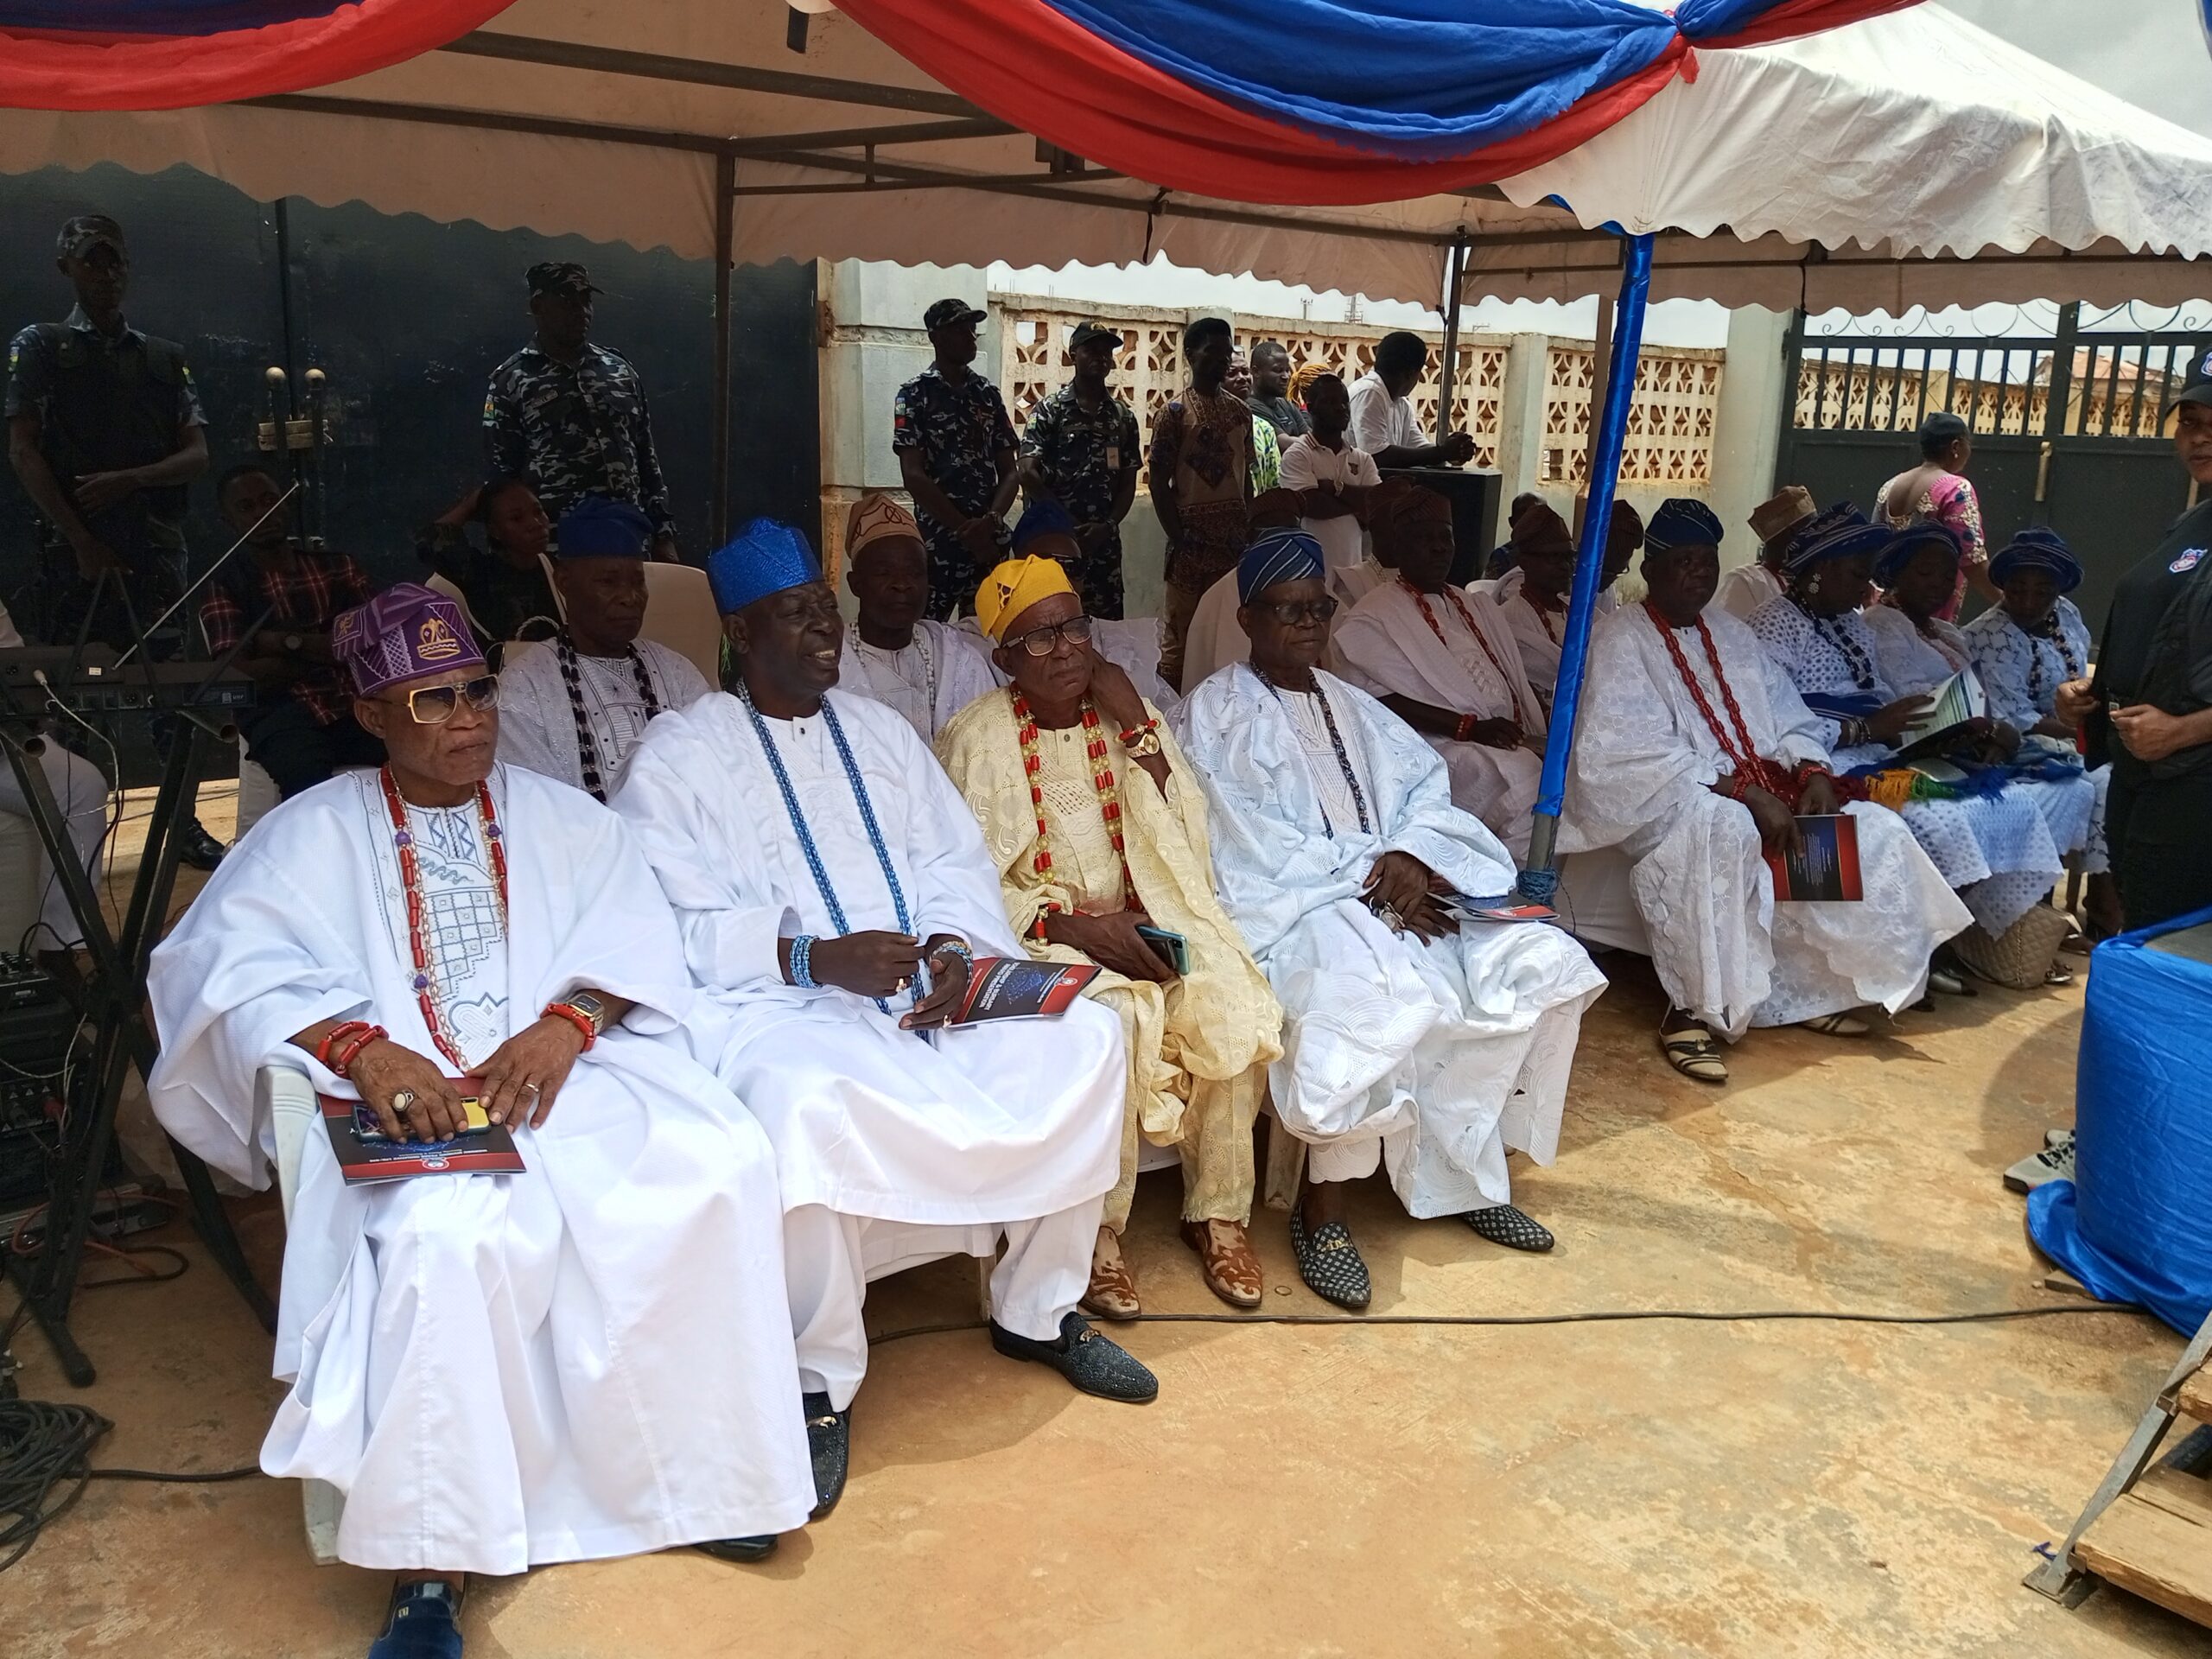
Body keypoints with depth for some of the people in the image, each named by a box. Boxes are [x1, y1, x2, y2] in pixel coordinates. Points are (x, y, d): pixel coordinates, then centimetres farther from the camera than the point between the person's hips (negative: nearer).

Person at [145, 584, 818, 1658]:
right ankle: (430, 1565, -23)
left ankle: (691, 1463, -10)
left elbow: (636, 935, 6)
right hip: (410, 1099, -2)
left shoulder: (557, 817, 20)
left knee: (719, 1162, -26)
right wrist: (362, 1047, -23)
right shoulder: (315, 833, 12)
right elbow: (232, 963, -4)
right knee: (452, 1236, -36)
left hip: (567, 1074, 3)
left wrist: (565, 1024, -16)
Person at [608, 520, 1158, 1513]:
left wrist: (953, 948, -8)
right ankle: (820, 1384, -16)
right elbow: (673, 926, -10)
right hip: (773, 1002, -6)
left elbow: (955, 860, 13)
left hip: (923, 986, 6)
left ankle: (1038, 1310, 4)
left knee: (1083, 1039, -13)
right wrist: (814, 957, -22)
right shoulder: (679, 753, 1)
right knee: (807, 1103, -39)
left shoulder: (879, 731, 20)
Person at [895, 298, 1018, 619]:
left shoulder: (989, 394, 12)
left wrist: (990, 521, -11)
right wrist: (966, 529, -14)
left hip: (990, 541, 4)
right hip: (938, 542, -4)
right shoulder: (915, 394, -1)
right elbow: (913, 475, -9)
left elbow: (1010, 471, 8)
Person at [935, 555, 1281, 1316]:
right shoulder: (975, 739, -2)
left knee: (1231, 1007, -25)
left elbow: (1186, 843, 0)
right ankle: (1097, 1230, -16)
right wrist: (1076, 926, -20)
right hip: (1040, 933, -3)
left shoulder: (1128, 716, 8)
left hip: (1148, 915, 4)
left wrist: (1138, 728, -9)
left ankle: (1218, 1212, -7)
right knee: (1112, 1018, -34)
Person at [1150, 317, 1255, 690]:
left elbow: (1246, 476, 15)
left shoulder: (1240, 411, 11)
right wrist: (1177, 540, -10)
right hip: (1192, 538, -4)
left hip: (1234, 537, 5)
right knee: (1180, 635, -1)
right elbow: (1159, 482, -4)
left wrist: (1249, 530, 7)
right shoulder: (1174, 412, -3)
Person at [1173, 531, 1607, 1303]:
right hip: (1286, 906, -7)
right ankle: (1321, 1210, -21)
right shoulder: (1214, 715, 1)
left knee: (1543, 962, -11)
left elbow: (1428, 783, 11)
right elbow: (1253, 846, -10)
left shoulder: (1350, 704, 22)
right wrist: (1367, 875, -17)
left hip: (1391, 886, 7)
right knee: (1370, 997, -38)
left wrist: (1409, 855, -11)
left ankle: (1464, 1169, 1)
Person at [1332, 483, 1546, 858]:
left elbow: (1520, 686, 20)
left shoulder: (1479, 607, 25)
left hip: (1513, 744, 7)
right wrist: (1470, 727, -17)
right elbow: (1386, 701, -11)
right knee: (1521, 775, -32)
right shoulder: (1374, 619, 1)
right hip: (1442, 749, -7)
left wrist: (1547, 732, 1)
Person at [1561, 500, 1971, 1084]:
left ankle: (1816, 986, 3)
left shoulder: (1732, 635, 19)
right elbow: (1635, 751, -18)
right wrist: (1743, 791, -24)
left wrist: (1812, 772, -7)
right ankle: (1693, 1009, -29)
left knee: (1878, 831, -7)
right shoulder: (1621, 640, -6)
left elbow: (1790, 720, 17)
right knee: (1721, 827, -40)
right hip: (1663, 802, -8)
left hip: (1762, 795, 8)